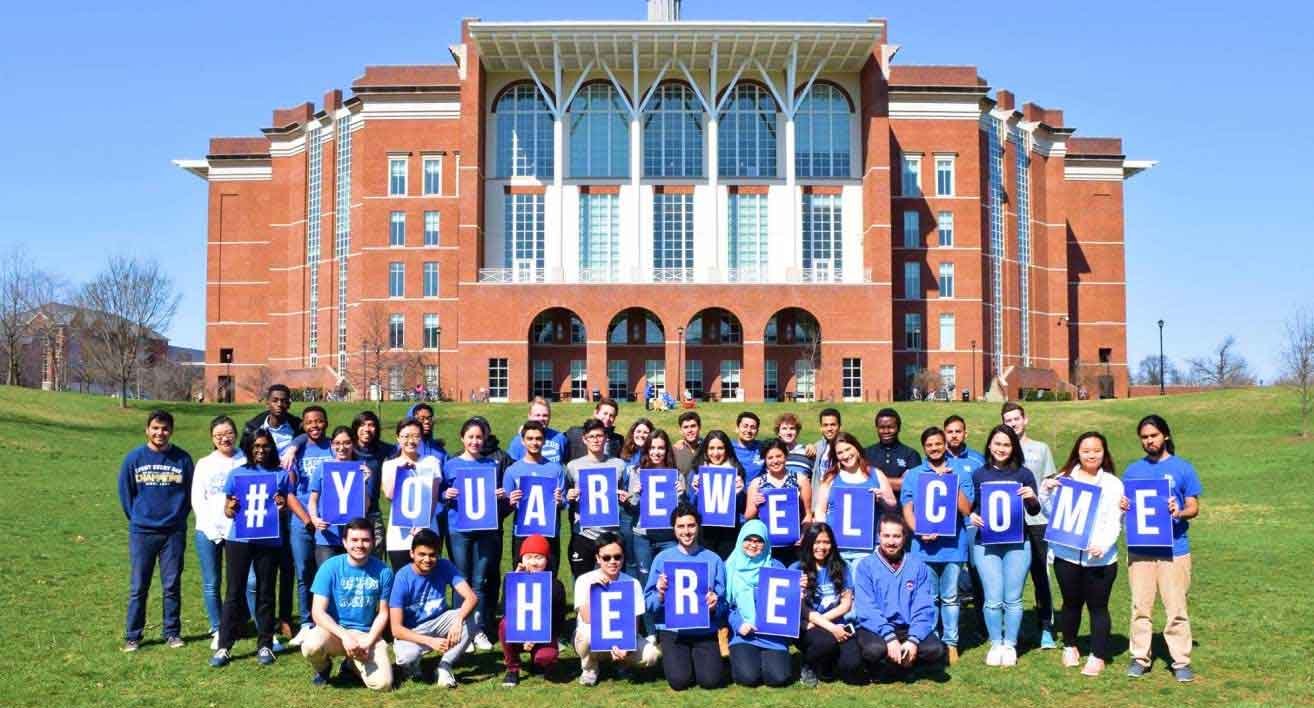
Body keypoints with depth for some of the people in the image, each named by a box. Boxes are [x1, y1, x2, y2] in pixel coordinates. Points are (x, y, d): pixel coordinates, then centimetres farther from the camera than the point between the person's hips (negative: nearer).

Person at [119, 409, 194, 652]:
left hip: (174, 532, 0)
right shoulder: (134, 458, -1)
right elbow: (125, 493, 8)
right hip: (141, 532, 0)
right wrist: (137, 519, 8)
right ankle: (132, 636, 12)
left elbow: (190, 493, 6)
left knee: (172, 585, 6)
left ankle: (172, 632, 16)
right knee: (138, 587, 4)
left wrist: (178, 517, 5)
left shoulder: (183, 459, -1)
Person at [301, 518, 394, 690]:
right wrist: (345, 636, -25)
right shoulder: (330, 567, -9)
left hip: (367, 634, 1)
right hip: (334, 630, -1)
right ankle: (323, 668, 4)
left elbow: (383, 613, 3)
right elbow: (318, 612, -12)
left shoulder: (383, 571, -4)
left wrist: (368, 642, -12)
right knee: (311, 646, -36)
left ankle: (352, 665, 15)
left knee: (383, 683, -20)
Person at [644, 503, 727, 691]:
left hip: (704, 630, 1)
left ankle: (698, 659, 15)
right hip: (672, 629, -1)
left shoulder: (713, 559, 4)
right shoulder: (662, 558, 2)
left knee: (710, 680, -18)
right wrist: (660, 594, -20)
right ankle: (672, 658, 13)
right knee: (679, 680, -21)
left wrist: (715, 605, -18)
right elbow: (648, 604, 1)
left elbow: (723, 604, 4)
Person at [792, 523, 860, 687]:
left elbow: (846, 605, 5)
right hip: (808, 628, -2)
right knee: (826, 641, -36)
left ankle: (827, 667, 12)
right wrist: (830, 627, -17)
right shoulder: (796, 569, 1)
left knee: (852, 664, -25)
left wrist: (818, 621, -9)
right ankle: (809, 667, -2)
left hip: (836, 626, 2)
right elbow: (800, 608, -6)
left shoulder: (841, 568, 9)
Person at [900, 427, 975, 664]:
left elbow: (966, 509, -1)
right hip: (924, 545, 1)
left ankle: (951, 643, 10)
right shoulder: (913, 475, 9)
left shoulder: (961, 472, 6)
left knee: (950, 597, 3)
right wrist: (919, 531, -12)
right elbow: (907, 510, 4)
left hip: (953, 544, -1)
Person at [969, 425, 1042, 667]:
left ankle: (1010, 645, 18)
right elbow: (970, 507, 10)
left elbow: (1034, 511, 5)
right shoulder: (978, 474, 4)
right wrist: (972, 516, -11)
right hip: (986, 544, 0)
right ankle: (995, 645, 15)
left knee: (1013, 599, 5)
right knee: (993, 599, 0)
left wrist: (1032, 498, -16)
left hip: (1017, 544, 0)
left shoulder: (1023, 474, 3)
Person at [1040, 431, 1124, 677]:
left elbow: (1114, 522, -5)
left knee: (1098, 606, 4)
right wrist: (1045, 492, -8)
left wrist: (1102, 545, -21)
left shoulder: (1113, 484, 0)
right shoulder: (1064, 478, 5)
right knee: (1071, 603, 15)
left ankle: (1098, 657, 14)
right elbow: (1051, 513, 9)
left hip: (1100, 558, -2)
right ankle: (1069, 647, 34)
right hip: (1067, 554, 2)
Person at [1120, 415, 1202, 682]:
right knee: (1140, 607, 6)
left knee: (1176, 608, -1)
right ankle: (1140, 658, 15)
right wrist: (1122, 506, -9)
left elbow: (1194, 508, 0)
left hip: (1173, 549, -3)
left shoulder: (1182, 468, 1)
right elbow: (1123, 503, 15)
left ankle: (1181, 661, 8)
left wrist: (1180, 512, -21)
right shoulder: (1133, 470, 10)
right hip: (1140, 548, 3)